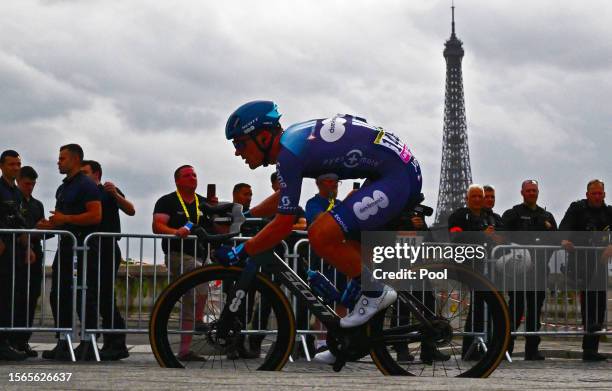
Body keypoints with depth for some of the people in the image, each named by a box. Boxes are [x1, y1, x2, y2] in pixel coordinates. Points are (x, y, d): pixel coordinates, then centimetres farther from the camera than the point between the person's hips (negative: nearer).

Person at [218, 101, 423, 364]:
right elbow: (283, 197, 31)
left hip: (397, 177, -11)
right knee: (347, 240, 22)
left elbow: (284, 224, -17)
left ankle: (375, 293, -1)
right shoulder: (291, 138, 13)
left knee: (321, 235, -18)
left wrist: (238, 253, -10)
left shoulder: (290, 152, -17)